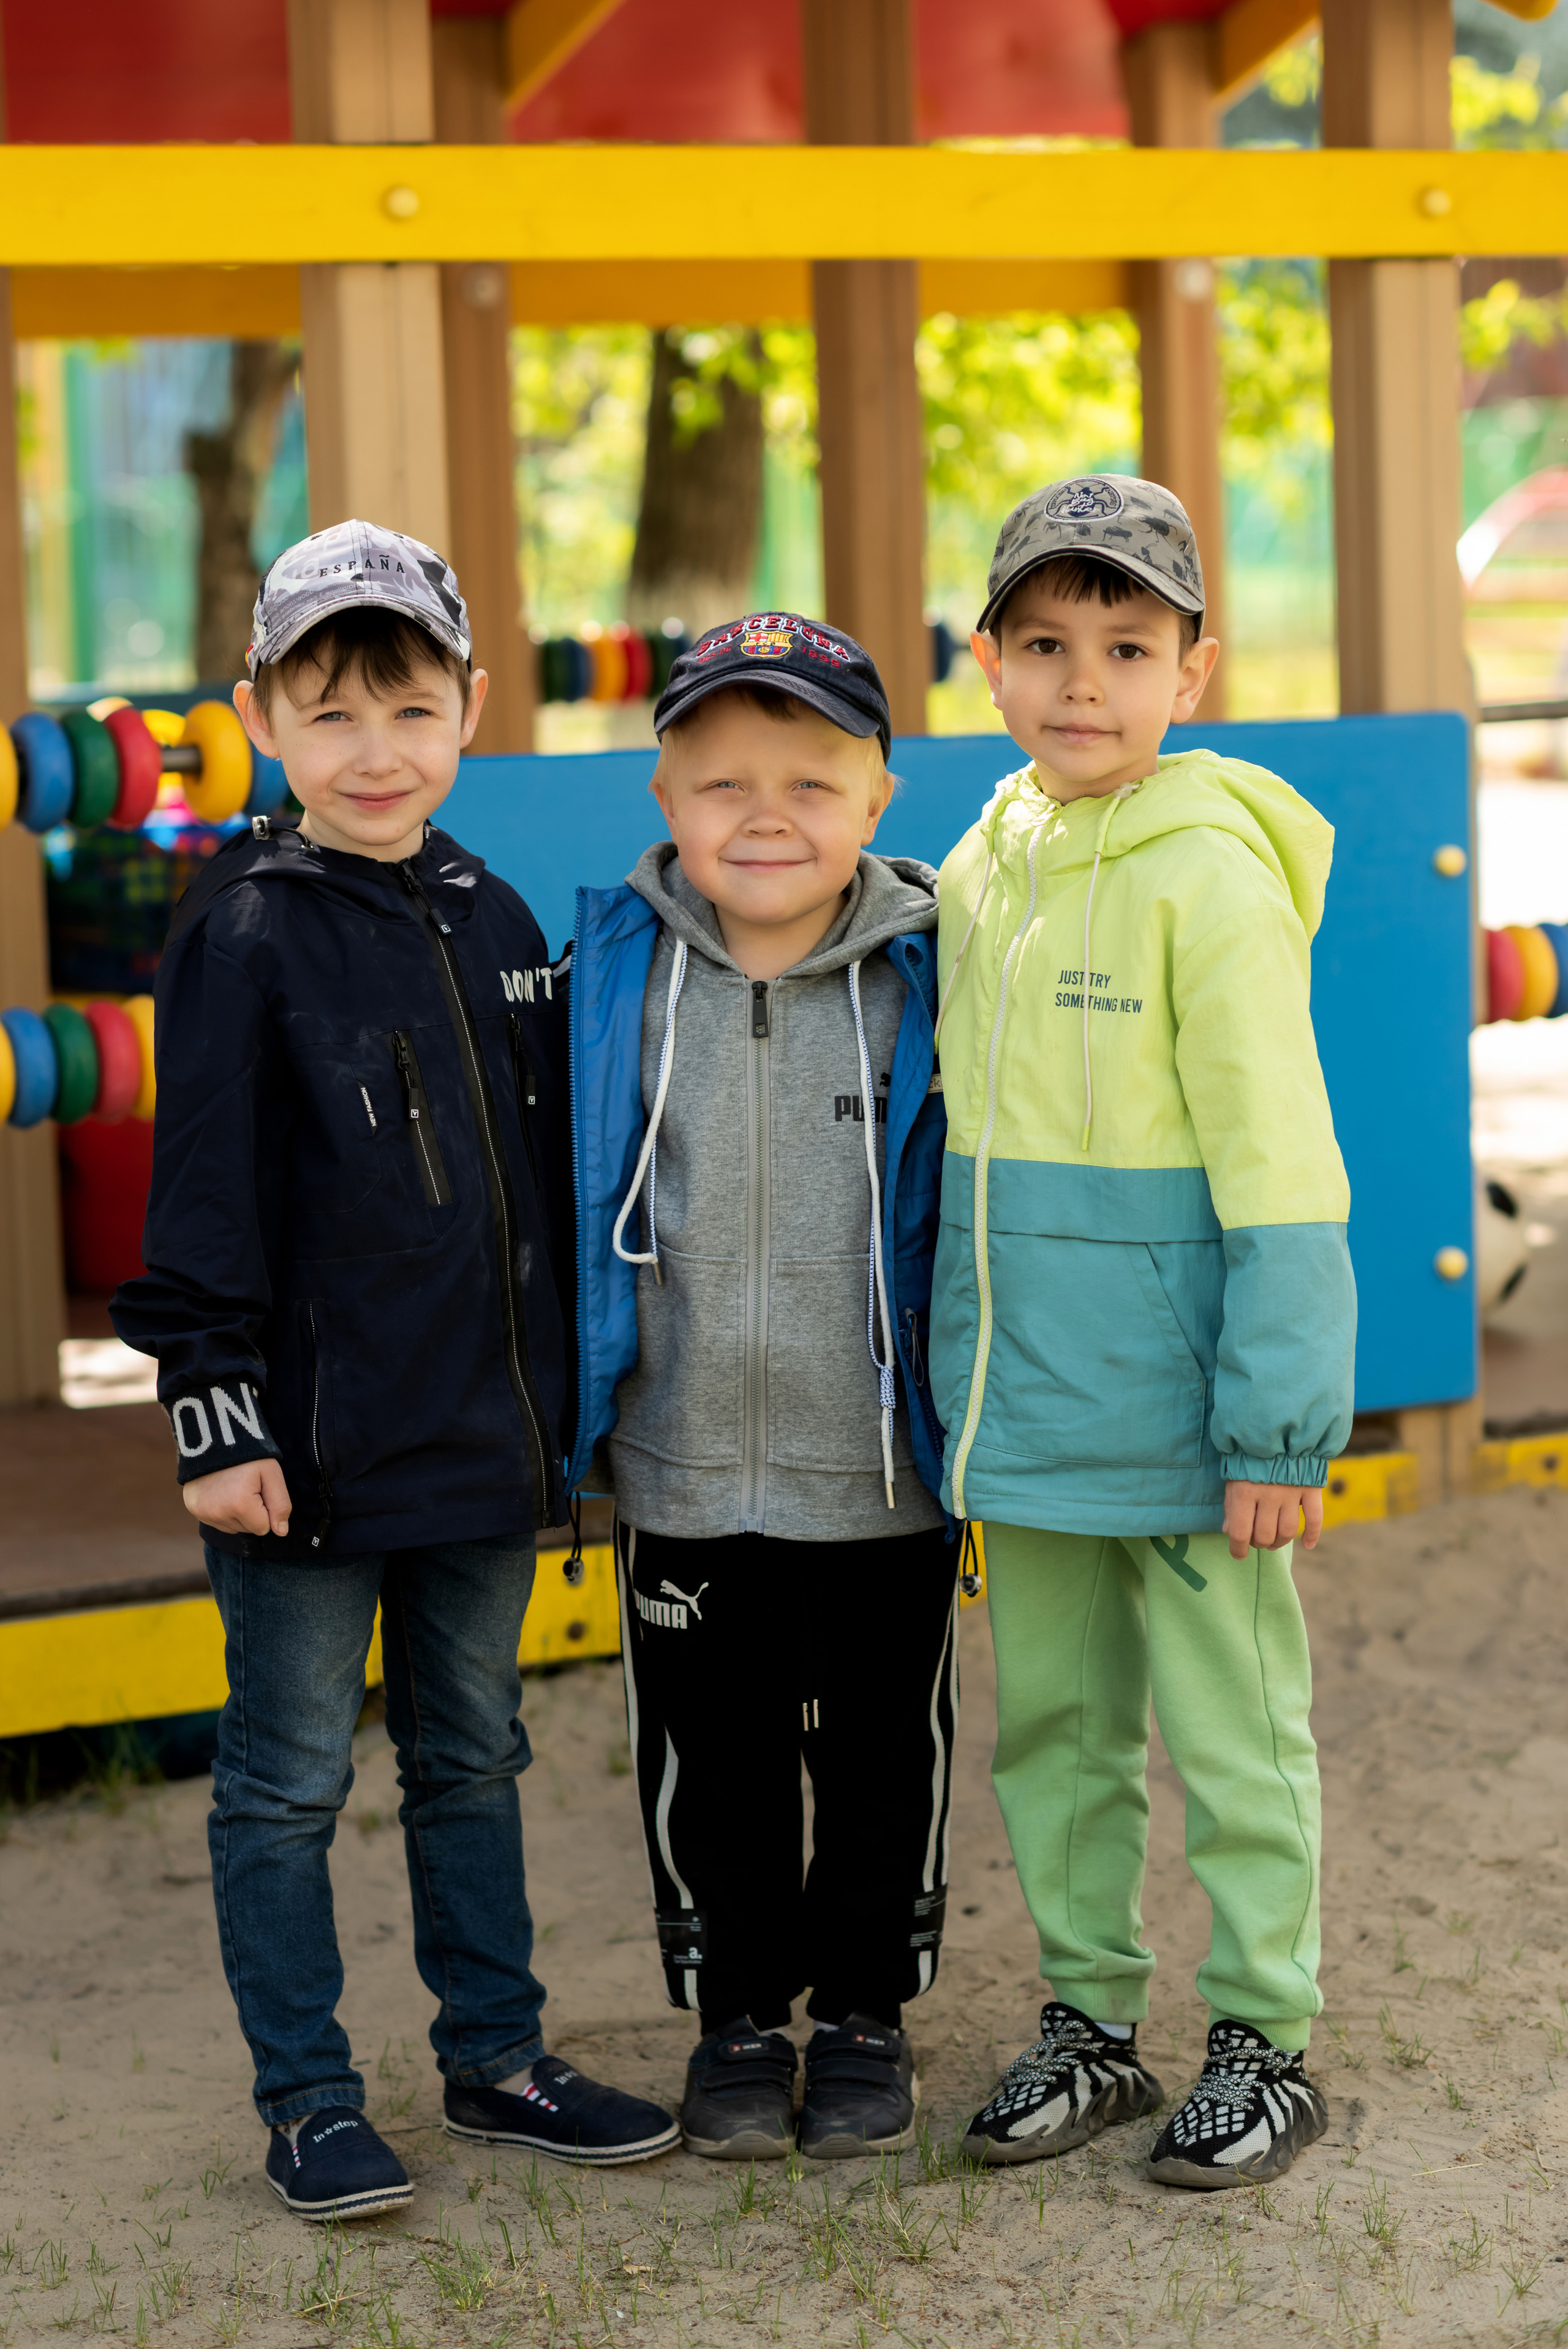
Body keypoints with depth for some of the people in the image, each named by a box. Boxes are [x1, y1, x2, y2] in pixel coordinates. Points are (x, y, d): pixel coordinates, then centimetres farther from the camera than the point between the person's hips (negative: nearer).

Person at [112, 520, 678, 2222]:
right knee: (288, 1779, 5)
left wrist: (557, 1399, 15)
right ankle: (307, 2101, 15)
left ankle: (496, 2055, 28)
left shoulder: (494, 923, 8)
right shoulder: (247, 937, -9)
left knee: (471, 1760, 16)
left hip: (483, 1436, 6)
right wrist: (216, 1417, -14)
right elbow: (205, 1199, -10)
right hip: (312, 1446, -6)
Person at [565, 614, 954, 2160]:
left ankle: (864, 2007, 32)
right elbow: (569, 1198, 6)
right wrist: (571, 1410, 5)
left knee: (880, 1758, 13)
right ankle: (737, 2017, 30)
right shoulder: (614, 974, -4)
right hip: (681, 1479, 1)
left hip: (881, 1478, -1)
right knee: (708, 1764, 13)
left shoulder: (926, 978, -7)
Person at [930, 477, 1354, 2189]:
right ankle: (1088, 2023, 29)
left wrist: (1279, 1419, -17)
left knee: (1231, 1726, 5)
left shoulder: (1212, 871, -13)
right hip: (1030, 1400, 7)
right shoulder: (982, 867, 7)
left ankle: (1264, 2045, 19)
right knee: (1051, 1723, 15)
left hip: (1179, 1402, -6)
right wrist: (959, 1370, 16)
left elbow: (1277, 1162, -14)